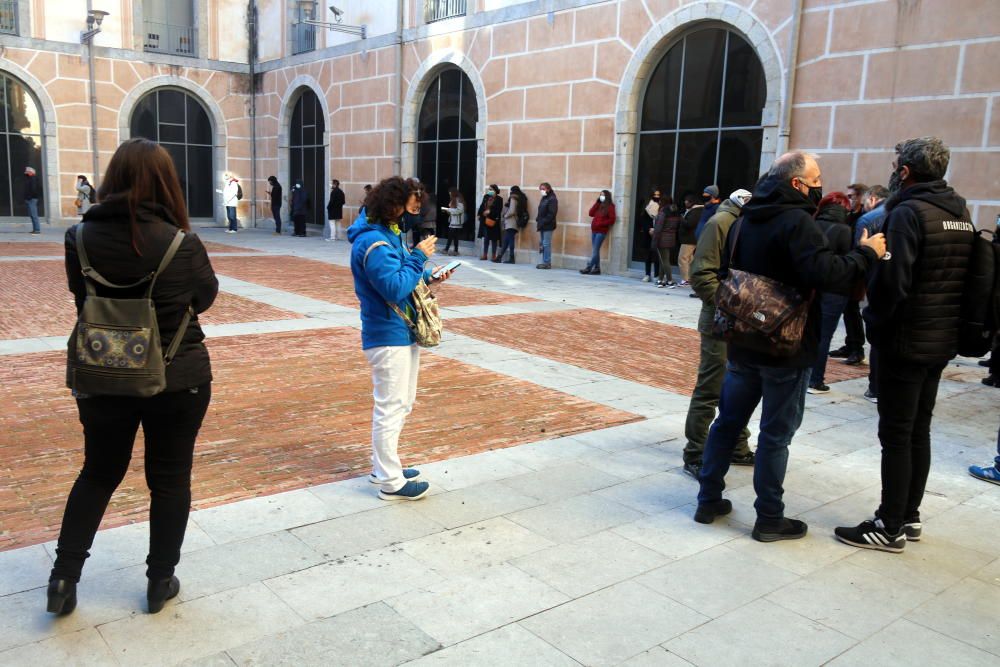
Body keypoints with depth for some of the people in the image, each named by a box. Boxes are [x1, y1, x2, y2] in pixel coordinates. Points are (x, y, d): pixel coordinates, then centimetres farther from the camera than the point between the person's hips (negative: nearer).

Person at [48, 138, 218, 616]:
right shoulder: (182, 244, -17)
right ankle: (161, 581, 24)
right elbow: (206, 298, 0)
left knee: (98, 473, 22)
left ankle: (64, 574, 21)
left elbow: (82, 297, 5)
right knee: (170, 478, 13)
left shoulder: (80, 239, -9)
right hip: (178, 379, -2)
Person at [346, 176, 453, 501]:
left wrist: (428, 277, 2)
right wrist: (419, 256, -19)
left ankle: (384, 465, 33)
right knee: (391, 408, -2)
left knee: (400, 405, 20)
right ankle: (390, 482, 8)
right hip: (388, 336, -11)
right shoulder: (374, 242, -21)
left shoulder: (390, 233, 11)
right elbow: (394, 288, -26)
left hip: (403, 332, 11)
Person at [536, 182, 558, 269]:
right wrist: (538, 220, 7)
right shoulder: (543, 198, 17)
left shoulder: (552, 199, -9)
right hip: (542, 226, 9)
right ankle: (545, 262, 13)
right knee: (542, 244, 9)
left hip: (548, 226, -9)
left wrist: (543, 222, -17)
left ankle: (547, 263, -6)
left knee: (546, 244, -9)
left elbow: (552, 214, -16)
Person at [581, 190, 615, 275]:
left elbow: (611, 220, -9)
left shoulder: (610, 206, -4)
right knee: (595, 250, 6)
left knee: (595, 250, -9)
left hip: (601, 231, -7)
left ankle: (588, 268, -12)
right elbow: (591, 213, 4)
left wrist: (600, 224, -14)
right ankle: (597, 268, 9)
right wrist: (597, 202, 1)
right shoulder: (599, 205, 15)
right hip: (594, 230, 7)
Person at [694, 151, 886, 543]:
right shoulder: (796, 221, -17)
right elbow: (825, 274, -28)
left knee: (728, 421, 15)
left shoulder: (746, 219, 11)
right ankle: (769, 519, 12)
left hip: (743, 345, 8)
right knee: (776, 433, 2)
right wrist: (866, 254, -14)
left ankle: (709, 500, 22)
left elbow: (726, 271, 19)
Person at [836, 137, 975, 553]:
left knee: (896, 435, -1)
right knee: (919, 432, 15)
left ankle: (889, 527, 6)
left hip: (907, 342, -8)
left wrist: (875, 320, -7)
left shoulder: (908, 212, -15)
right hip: (943, 341, 8)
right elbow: (964, 279, 17)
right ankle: (909, 517, 25)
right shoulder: (962, 214, 11)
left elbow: (892, 281, -22)